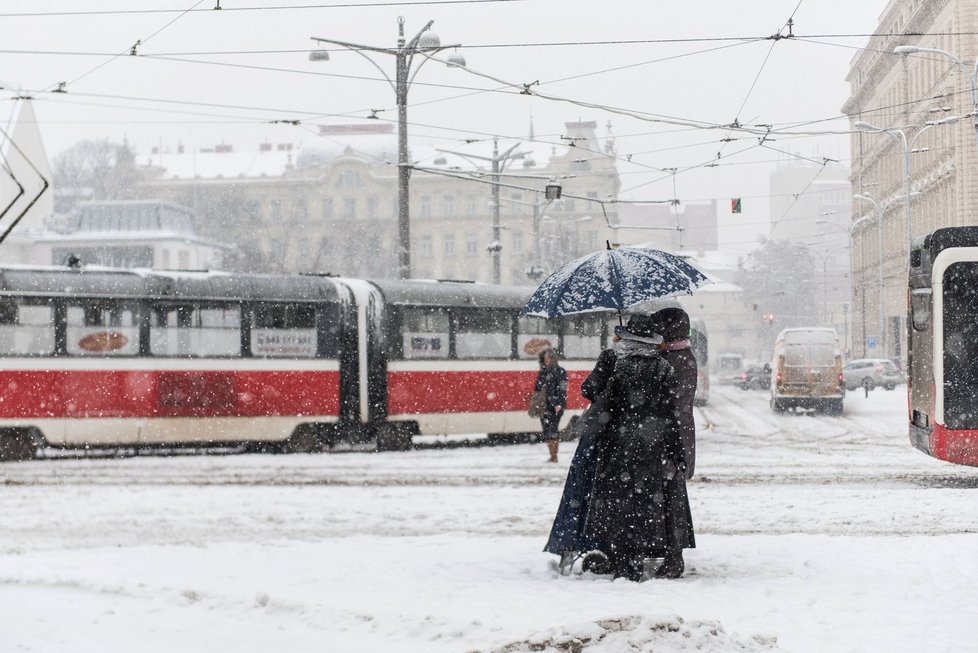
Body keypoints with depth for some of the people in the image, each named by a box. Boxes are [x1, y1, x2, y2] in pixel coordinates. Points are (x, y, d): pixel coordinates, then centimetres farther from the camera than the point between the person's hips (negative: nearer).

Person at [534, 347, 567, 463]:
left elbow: (562, 389, -11)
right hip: (544, 406, 7)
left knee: (552, 430, -12)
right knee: (546, 431, 5)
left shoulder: (559, 371, -4)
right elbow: (537, 389, 22)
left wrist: (559, 404, -19)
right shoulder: (542, 372, 18)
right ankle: (552, 456, 11)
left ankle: (554, 455, -10)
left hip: (555, 406, -7)